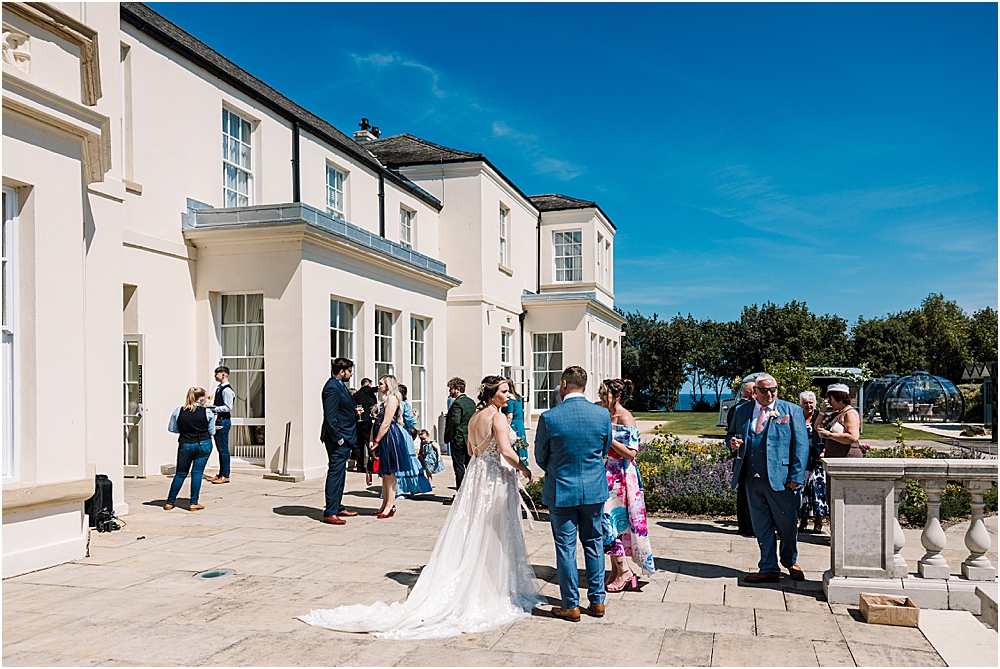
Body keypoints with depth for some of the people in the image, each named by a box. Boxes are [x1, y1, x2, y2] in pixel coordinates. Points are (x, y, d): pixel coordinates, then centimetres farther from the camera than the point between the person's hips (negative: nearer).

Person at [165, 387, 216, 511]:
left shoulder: (178, 411, -2)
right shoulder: (208, 413, -6)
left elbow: (171, 428, 5)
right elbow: (211, 432, 0)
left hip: (185, 445, 2)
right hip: (203, 445, -2)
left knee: (180, 474, 14)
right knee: (197, 473, 4)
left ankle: (170, 502, 18)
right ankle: (194, 503, 5)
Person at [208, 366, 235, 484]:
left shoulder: (227, 390, -14)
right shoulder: (219, 388, 17)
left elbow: (228, 407, -20)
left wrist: (213, 409, -19)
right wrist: (211, 407, 11)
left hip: (223, 421, -10)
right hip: (218, 421, 10)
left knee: (223, 449, -6)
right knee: (220, 449, 14)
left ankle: (225, 476, -2)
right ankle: (220, 474, 21)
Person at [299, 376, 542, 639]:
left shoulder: (474, 417, 10)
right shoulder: (498, 417, -15)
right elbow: (506, 451, -23)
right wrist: (523, 469, -10)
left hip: (475, 476, 8)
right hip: (496, 479, -7)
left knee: (469, 534, 12)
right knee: (495, 536, 2)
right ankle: (497, 590, 11)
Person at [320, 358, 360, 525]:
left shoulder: (340, 385, 14)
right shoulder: (332, 387, -17)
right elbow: (330, 417, -21)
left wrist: (354, 413, 9)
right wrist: (338, 438, -20)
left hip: (344, 438, 11)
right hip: (338, 439, -11)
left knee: (340, 474, 17)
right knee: (335, 473, -7)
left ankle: (338, 507, 26)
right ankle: (330, 513, -3)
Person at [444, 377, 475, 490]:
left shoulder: (457, 403, -16)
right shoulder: (472, 402, 10)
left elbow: (455, 422, -24)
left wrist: (452, 437, -13)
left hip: (458, 440, -8)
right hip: (470, 440, 8)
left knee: (459, 468, -2)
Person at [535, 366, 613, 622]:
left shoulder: (549, 417, -15)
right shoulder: (603, 414, -6)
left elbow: (540, 457, -2)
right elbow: (605, 451, 8)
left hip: (561, 491, -3)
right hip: (594, 490, 3)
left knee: (566, 547, 7)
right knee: (593, 544, 17)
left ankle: (571, 606, 16)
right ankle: (597, 601, 24)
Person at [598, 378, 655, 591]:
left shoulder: (625, 419, -15)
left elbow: (631, 453, -20)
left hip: (621, 476, -8)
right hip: (607, 475, 8)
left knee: (611, 521, -7)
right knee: (608, 522, 10)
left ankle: (624, 571, 5)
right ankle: (616, 570, 20)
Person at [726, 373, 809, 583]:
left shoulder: (792, 411, 2)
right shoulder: (742, 411, 11)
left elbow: (801, 445, -2)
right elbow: (731, 434, 22)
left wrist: (796, 476, -9)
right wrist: (733, 442, -4)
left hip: (780, 478, -3)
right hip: (752, 479, 3)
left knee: (787, 524, 7)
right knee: (761, 527, 10)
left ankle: (790, 562, 33)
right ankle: (769, 569, 22)